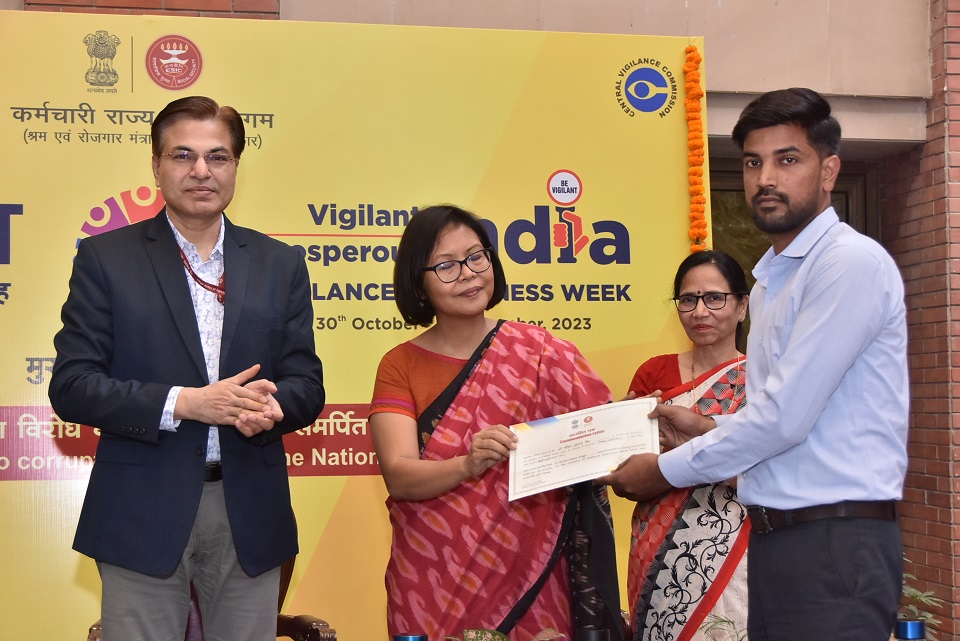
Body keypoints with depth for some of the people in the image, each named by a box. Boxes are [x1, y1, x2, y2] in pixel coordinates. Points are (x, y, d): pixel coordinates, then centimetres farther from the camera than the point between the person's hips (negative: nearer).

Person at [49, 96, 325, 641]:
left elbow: (307, 385, 6)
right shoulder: (105, 258, 0)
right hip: (144, 513, -2)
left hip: (249, 515, 3)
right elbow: (71, 386, -6)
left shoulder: (281, 264, 8)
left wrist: (268, 407, -18)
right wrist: (184, 403, -19)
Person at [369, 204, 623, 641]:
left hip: (531, 580, 0)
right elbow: (399, 476, -12)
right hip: (432, 586, 1)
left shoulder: (541, 354, -1)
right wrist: (468, 464, -29)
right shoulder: (399, 367, 1)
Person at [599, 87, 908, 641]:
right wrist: (711, 427, 9)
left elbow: (786, 416, -18)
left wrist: (668, 470, -8)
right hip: (770, 536, 8)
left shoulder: (853, 262, -12)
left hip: (836, 545, -8)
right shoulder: (770, 279, 17)